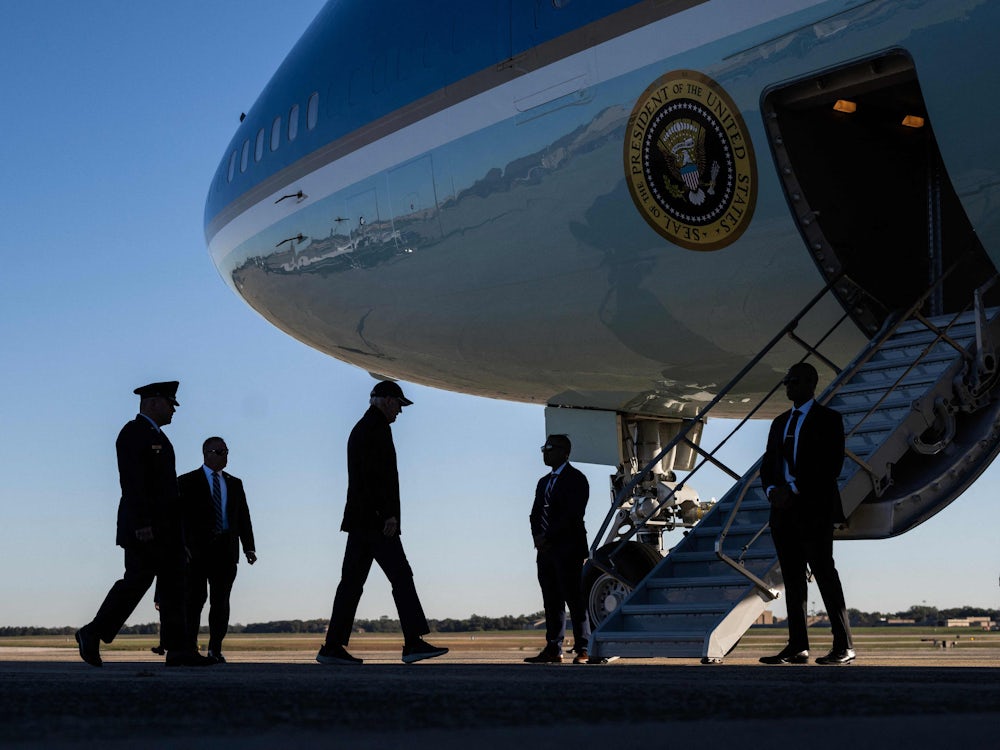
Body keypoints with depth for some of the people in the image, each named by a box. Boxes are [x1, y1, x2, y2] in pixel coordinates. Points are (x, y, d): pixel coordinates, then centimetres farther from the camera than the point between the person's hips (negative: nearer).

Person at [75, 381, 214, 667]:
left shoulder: (156, 435, 21)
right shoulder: (133, 433, -9)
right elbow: (132, 481, -18)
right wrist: (141, 524, -25)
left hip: (165, 526, 9)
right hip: (144, 524, -9)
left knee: (173, 582, 2)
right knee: (137, 580, -8)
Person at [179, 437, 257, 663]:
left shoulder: (234, 483, 18)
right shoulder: (187, 482, 6)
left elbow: (243, 517, 14)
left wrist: (248, 547, 4)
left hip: (226, 550, 4)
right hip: (197, 549, -3)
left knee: (221, 600, 2)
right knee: (196, 598, -8)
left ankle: (215, 650, 7)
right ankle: (189, 648, -2)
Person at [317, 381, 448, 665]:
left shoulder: (360, 428, 21)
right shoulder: (378, 427, -9)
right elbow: (378, 475, -19)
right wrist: (389, 514, -20)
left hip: (359, 519, 10)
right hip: (375, 518, -10)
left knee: (352, 580, 8)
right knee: (401, 577, -9)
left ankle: (333, 647, 7)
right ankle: (413, 643, -11)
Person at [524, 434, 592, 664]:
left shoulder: (576, 479, -3)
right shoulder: (544, 482, 21)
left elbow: (573, 514, -14)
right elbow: (535, 514, 17)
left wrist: (548, 537, -14)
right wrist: (538, 537, -3)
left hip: (569, 550, -7)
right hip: (546, 551, 7)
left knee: (576, 600, -7)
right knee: (552, 603, 7)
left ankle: (583, 649, -7)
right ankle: (553, 649, 9)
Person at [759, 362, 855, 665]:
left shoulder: (828, 419, -1)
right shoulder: (780, 422, 20)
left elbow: (831, 464, -11)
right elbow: (768, 462, 18)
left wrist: (794, 489, -15)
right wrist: (772, 489, -4)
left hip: (815, 509, -7)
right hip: (784, 510, 7)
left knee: (825, 575, -8)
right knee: (792, 580, 5)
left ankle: (843, 646, -6)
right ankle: (797, 646, 7)